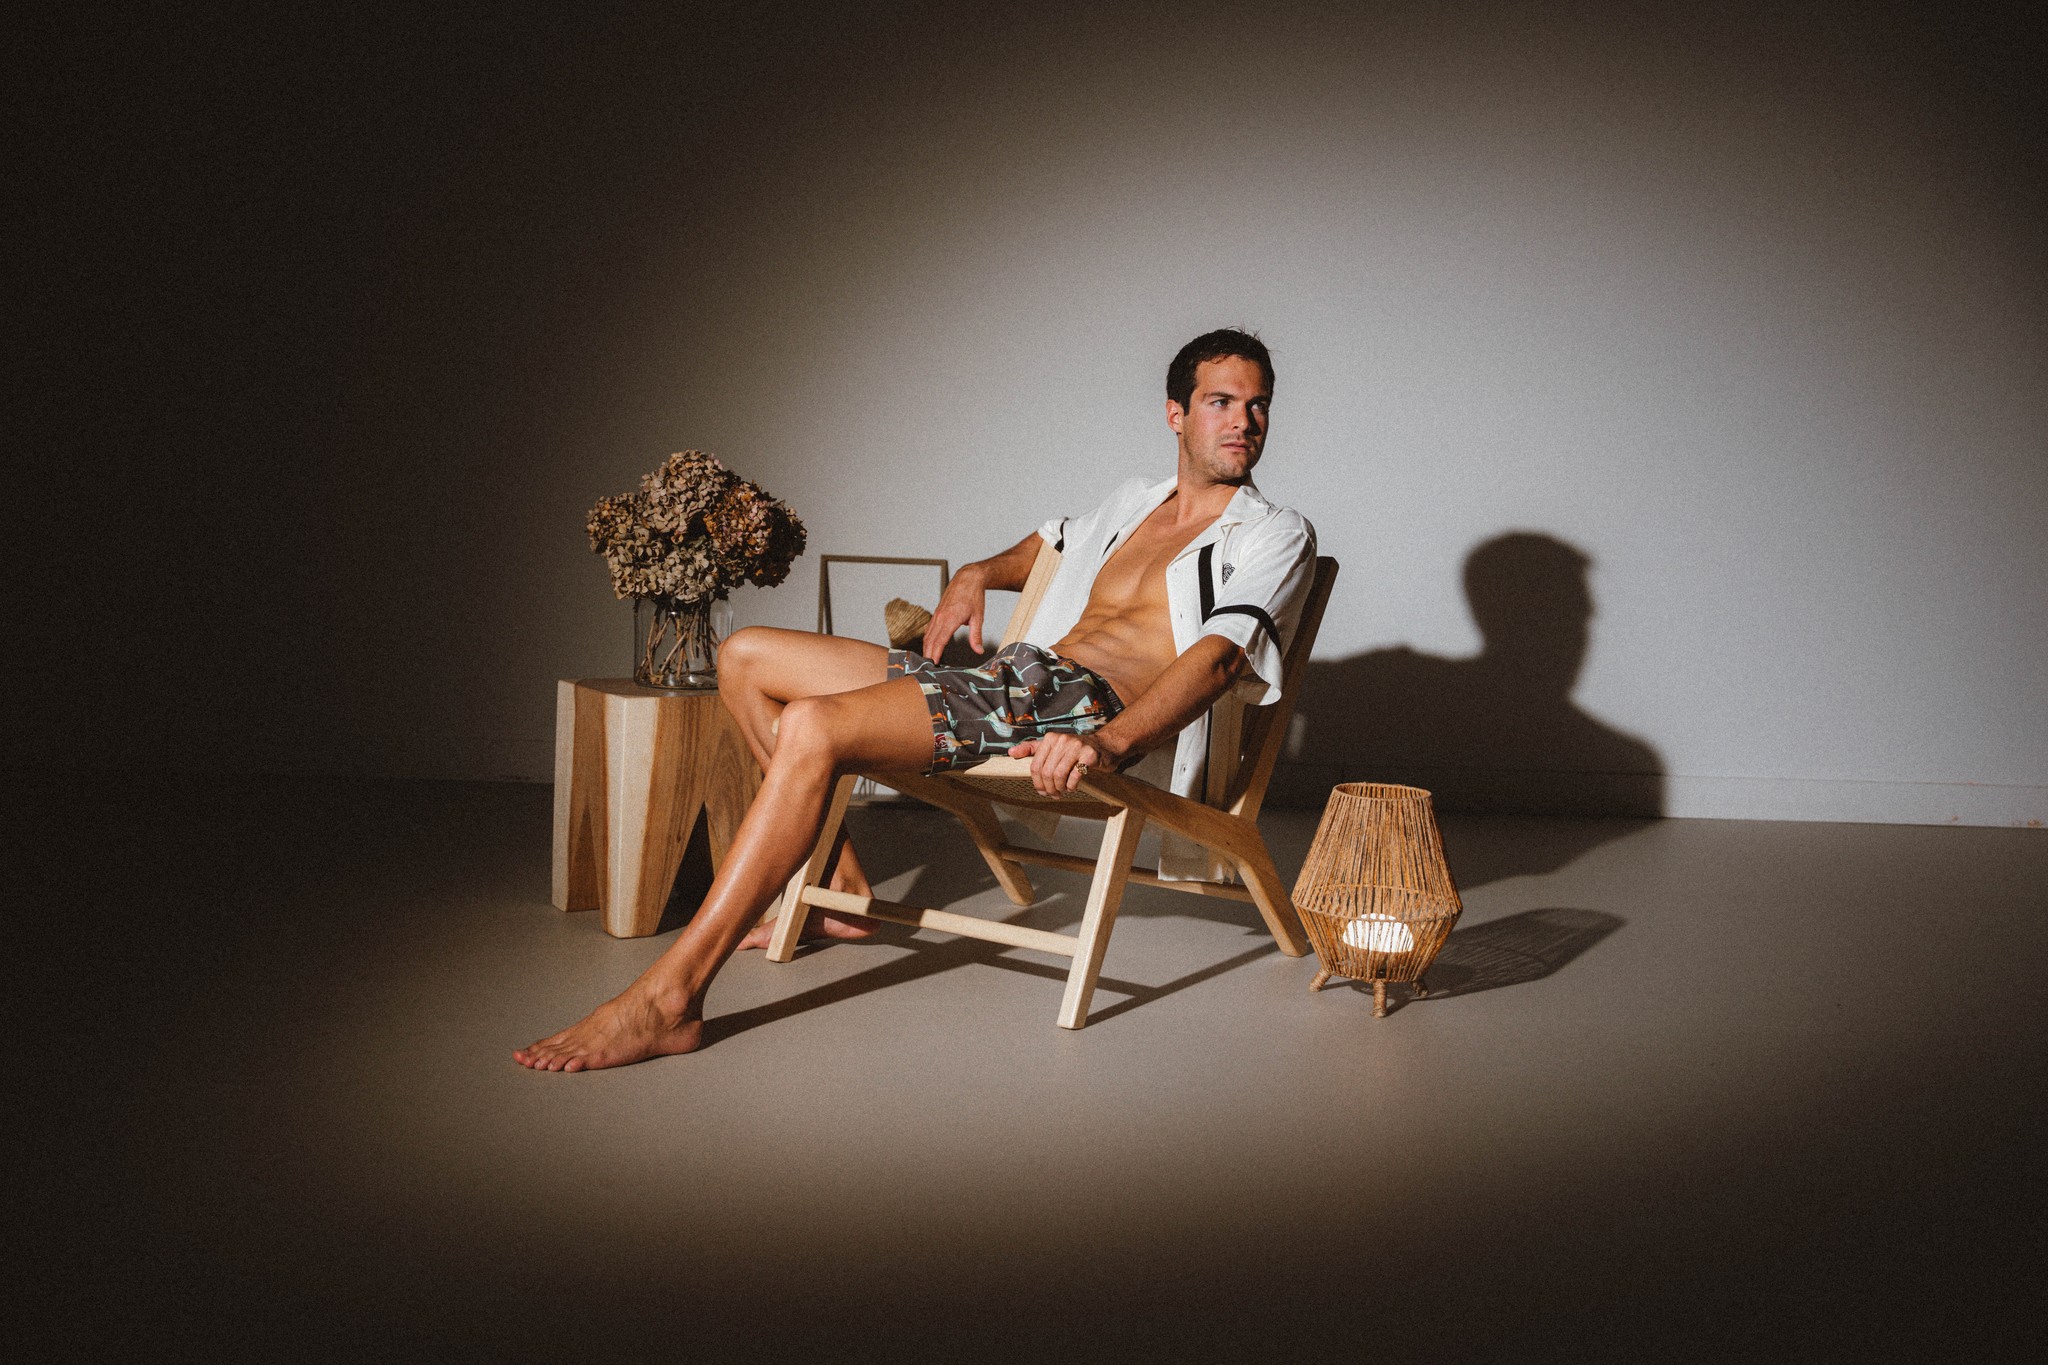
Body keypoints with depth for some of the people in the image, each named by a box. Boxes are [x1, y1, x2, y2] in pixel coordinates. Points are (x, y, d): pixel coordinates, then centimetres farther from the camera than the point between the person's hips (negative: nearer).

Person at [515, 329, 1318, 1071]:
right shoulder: (1131, 506, 26)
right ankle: (844, 893, 12)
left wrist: (1107, 741, -34)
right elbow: (1045, 546, 48)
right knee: (747, 658, 10)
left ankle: (668, 1000, -31)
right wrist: (978, 575, 24)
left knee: (814, 727, -30)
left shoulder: (1274, 538, 4)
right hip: (1010, 677, 9)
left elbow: (1217, 658, -15)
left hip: (1083, 705, -9)